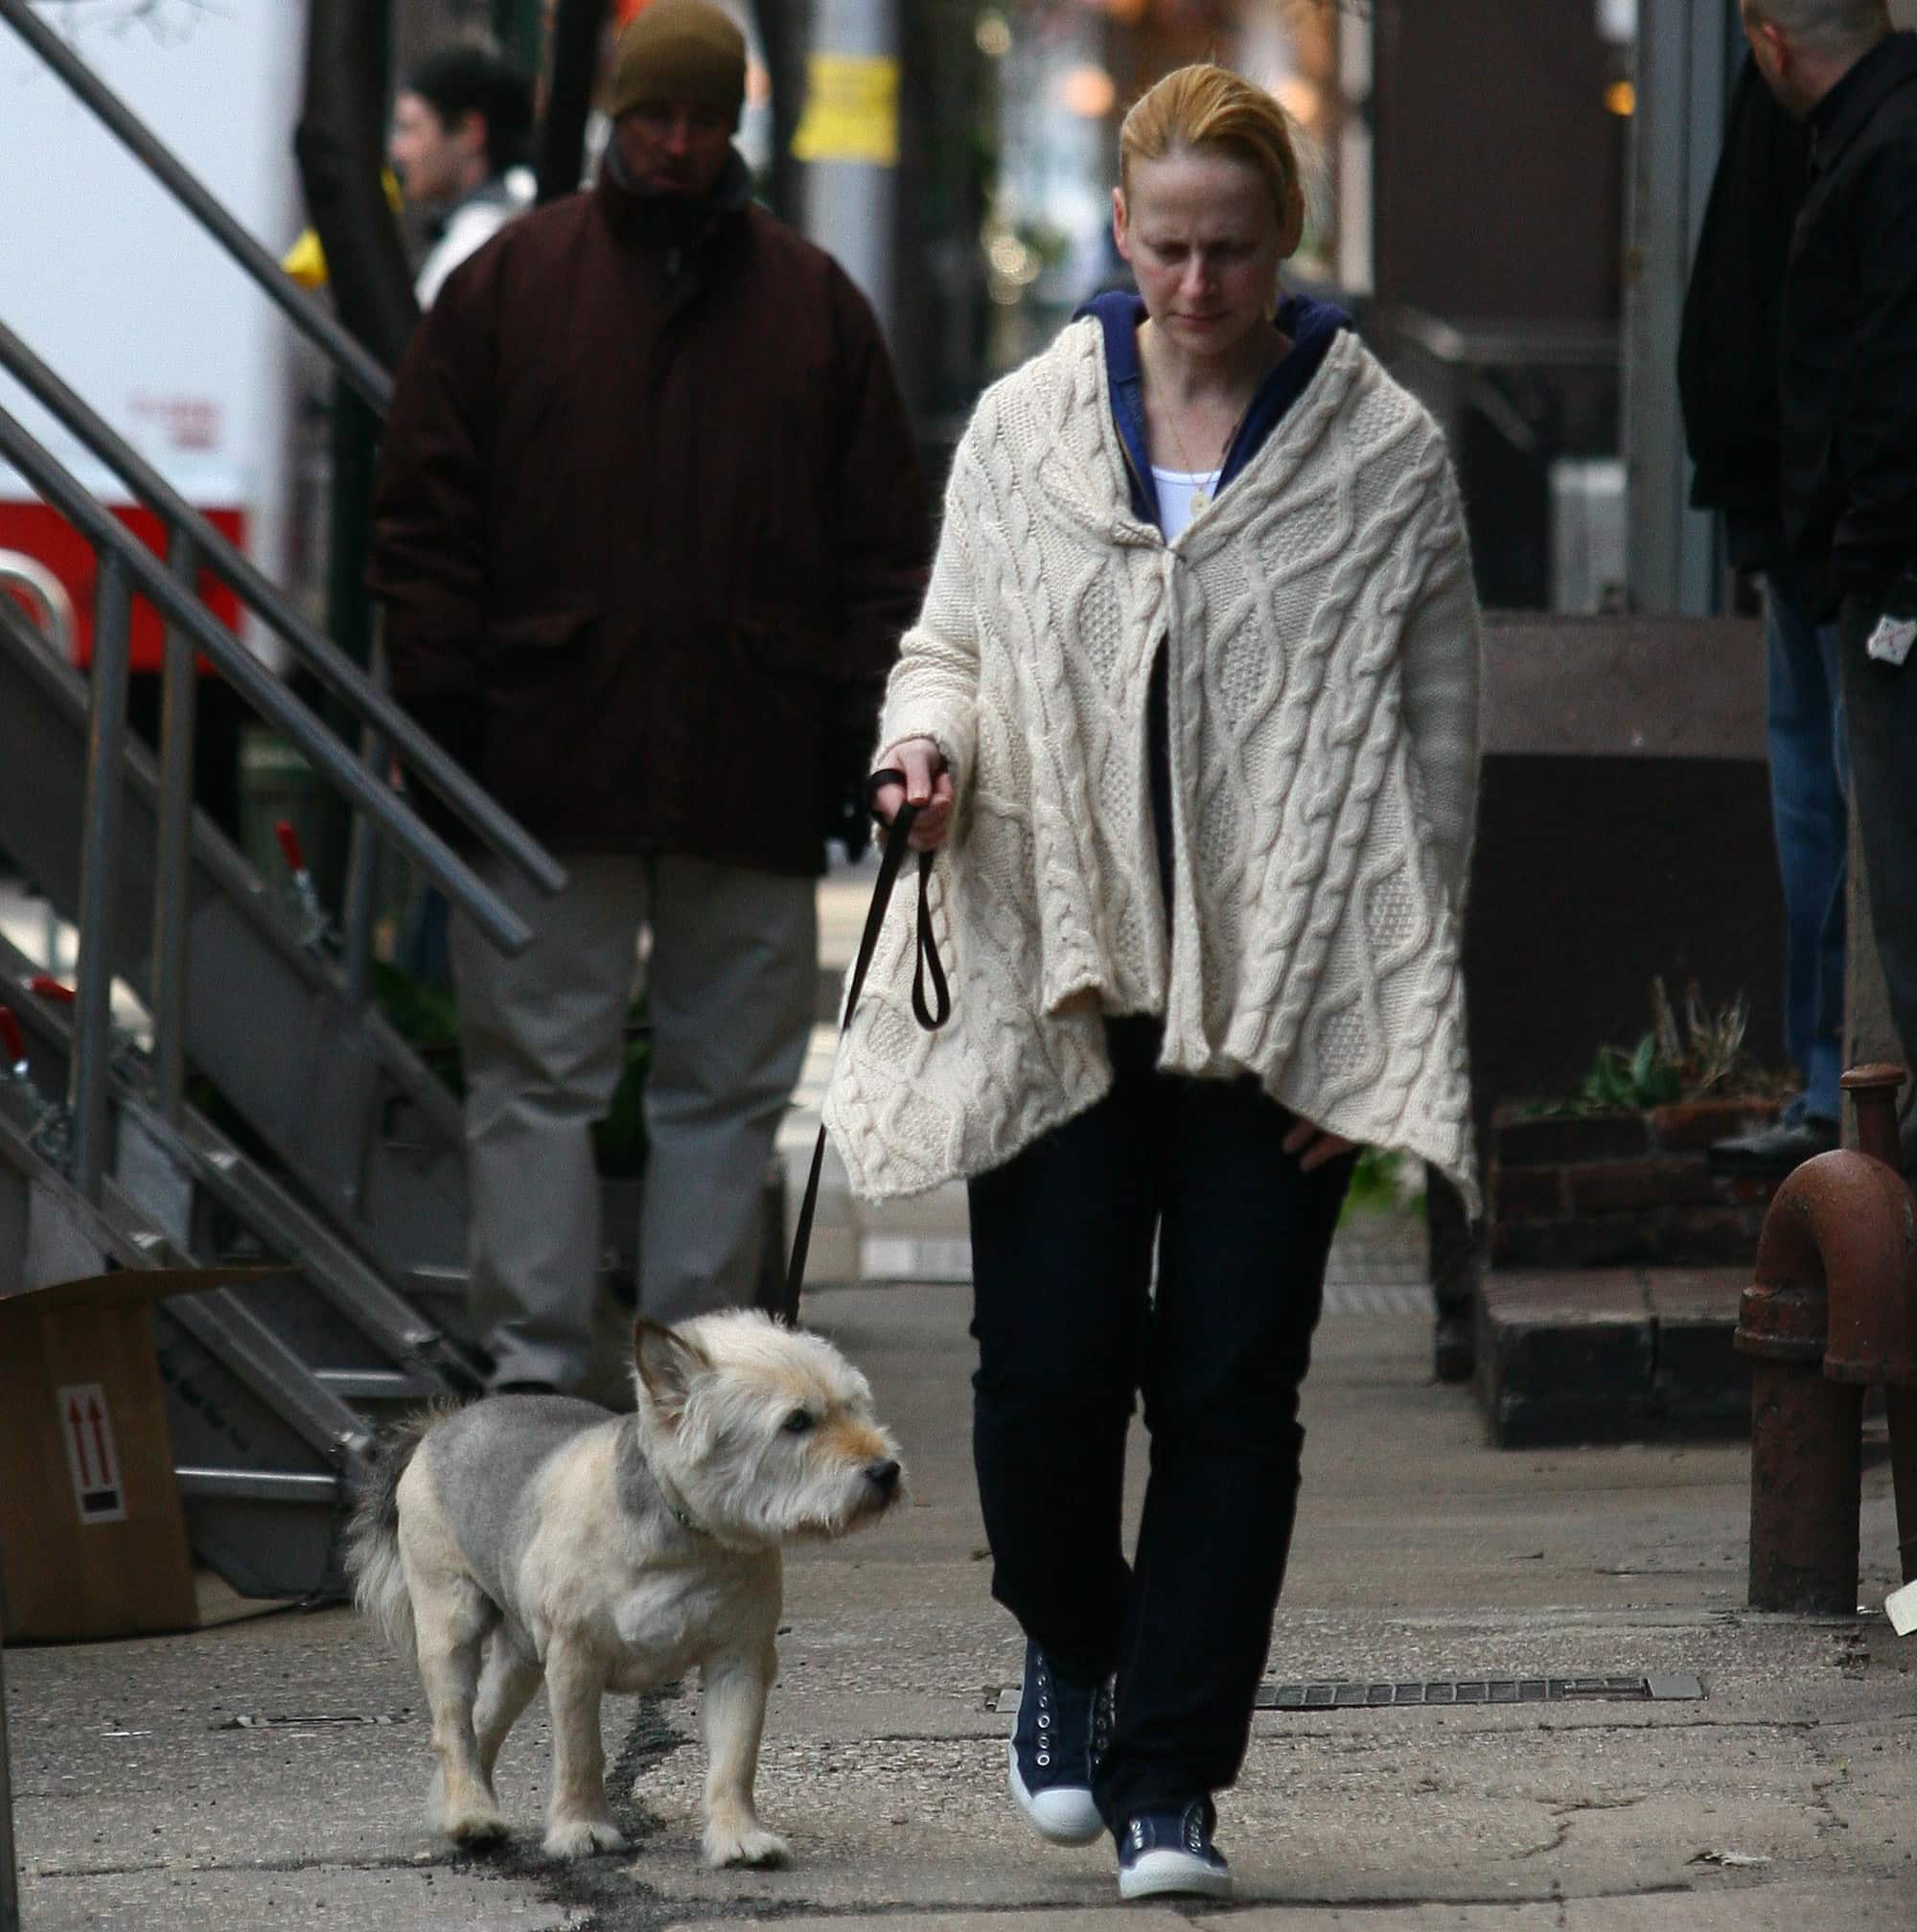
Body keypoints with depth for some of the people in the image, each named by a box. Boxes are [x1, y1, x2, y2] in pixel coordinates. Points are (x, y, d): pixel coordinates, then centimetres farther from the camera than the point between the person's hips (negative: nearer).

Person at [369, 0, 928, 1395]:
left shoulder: (814, 305, 11)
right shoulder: (508, 284, 6)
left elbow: (886, 539, 10)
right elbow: (424, 514, 5)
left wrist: (870, 721, 1)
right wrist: (443, 699, -4)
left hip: (753, 784, 2)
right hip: (548, 765, -2)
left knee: (731, 1082, 5)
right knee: (539, 1069, -1)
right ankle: (535, 1363, 2)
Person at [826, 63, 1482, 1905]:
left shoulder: (1383, 455, 0)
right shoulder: (1027, 424, 6)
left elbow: (1434, 745, 2)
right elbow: (951, 634, 18)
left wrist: (1376, 1014, -4)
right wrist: (926, 737, -7)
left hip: (1281, 999, -1)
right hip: (1059, 978, 1)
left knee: (1229, 1388, 0)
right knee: (1046, 1364, -3)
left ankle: (1167, 1776, 9)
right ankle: (1071, 1649, 27)